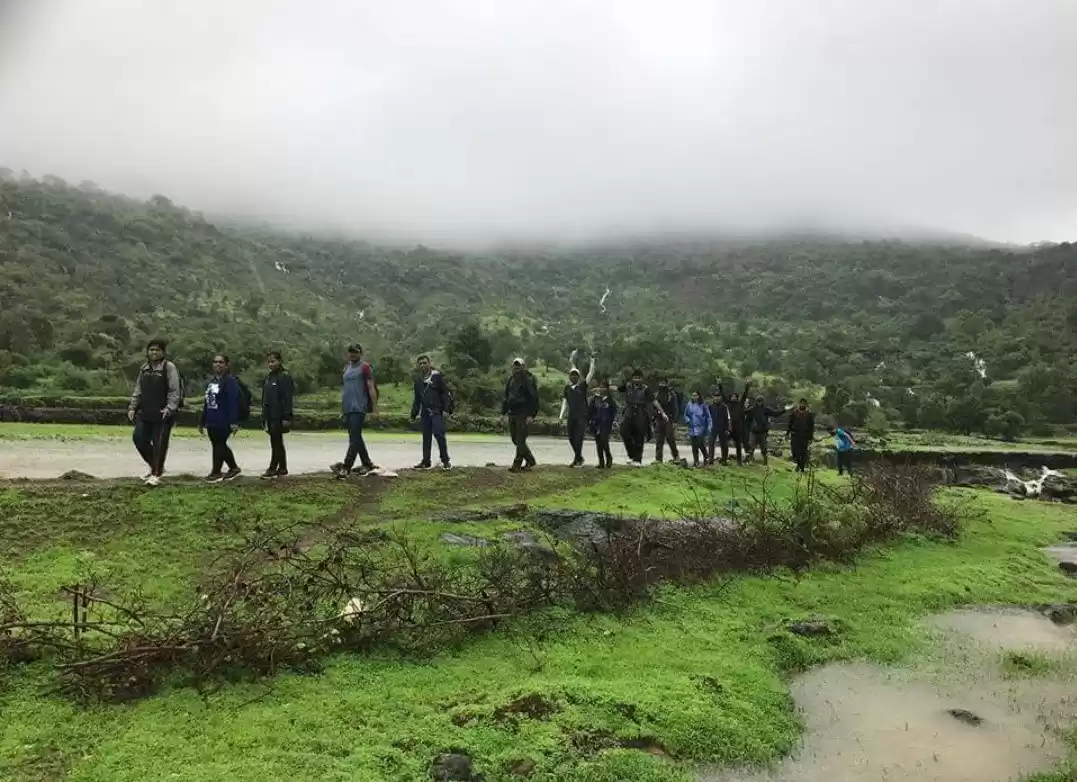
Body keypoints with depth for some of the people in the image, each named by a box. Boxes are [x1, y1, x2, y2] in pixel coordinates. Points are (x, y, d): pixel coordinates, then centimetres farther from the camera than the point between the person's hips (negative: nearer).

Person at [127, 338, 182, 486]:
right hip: (145, 412, 6)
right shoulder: (144, 368, 14)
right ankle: (155, 466, 21)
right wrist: (132, 407, 9)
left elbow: (175, 391, -11)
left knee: (159, 444, -3)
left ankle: (156, 474, 8)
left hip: (162, 414, -6)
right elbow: (138, 390, 19)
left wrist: (170, 408, -21)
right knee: (138, 438, 2)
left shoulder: (169, 367, -5)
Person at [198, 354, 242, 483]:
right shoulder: (210, 382, 16)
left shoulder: (231, 381, -11)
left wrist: (234, 422, -26)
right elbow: (207, 403, 20)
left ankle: (216, 472, 12)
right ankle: (234, 468, 29)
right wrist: (202, 422, 21)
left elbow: (233, 402, -19)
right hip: (211, 422, 8)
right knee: (220, 446, 14)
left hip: (224, 422, -8)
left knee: (218, 445, -1)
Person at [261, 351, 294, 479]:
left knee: (276, 443, -6)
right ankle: (282, 470, 17)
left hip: (279, 417, -9)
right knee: (277, 443, 11)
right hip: (270, 416, 9)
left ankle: (272, 468, -2)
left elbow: (288, 399, -16)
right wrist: (264, 417, 18)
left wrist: (286, 417, -20)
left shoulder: (285, 377, -10)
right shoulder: (268, 377, 16)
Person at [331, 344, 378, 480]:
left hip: (358, 409, -8)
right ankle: (367, 464, 23)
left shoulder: (365, 367, -3)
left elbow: (371, 389, -7)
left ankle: (346, 467, -17)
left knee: (354, 439, -12)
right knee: (356, 438, 12)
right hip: (347, 409, 8)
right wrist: (341, 409, 20)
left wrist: (375, 409, -13)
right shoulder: (346, 368, 17)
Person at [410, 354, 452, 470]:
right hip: (425, 413, 6)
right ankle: (426, 462, 16)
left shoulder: (437, 376, -2)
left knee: (438, 434, -14)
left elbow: (446, 393, -5)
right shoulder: (418, 380, 15)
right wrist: (414, 413, 19)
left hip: (437, 411, -6)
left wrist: (446, 408, -13)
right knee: (426, 437, 8)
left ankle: (445, 460, -5)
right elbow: (417, 399, 23)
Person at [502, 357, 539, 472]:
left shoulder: (529, 380, -8)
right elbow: (506, 396, 20)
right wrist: (504, 412, 14)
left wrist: (531, 415, -18)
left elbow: (534, 398, -12)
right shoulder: (511, 379, 14)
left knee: (520, 440, -7)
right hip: (512, 414, 8)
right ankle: (530, 460, 26)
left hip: (523, 414, -8)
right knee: (515, 439, 12)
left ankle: (517, 465, -1)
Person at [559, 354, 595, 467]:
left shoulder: (582, 385, 2)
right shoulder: (567, 388, 11)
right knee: (571, 437, 7)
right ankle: (579, 458, 24)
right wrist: (561, 415, 3)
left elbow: (591, 373, -6)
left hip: (582, 416, -4)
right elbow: (565, 402, 11)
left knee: (579, 437, -11)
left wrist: (592, 360, -11)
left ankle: (577, 458, -3)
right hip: (571, 416, 4)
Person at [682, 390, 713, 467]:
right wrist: (688, 420, -2)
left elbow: (708, 417, 2)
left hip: (700, 428, -4)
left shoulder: (703, 405, -2)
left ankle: (705, 457, 12)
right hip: (692, 428, 4)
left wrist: (709, 427, -4)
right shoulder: (689, 405, 6)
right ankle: (695, 461, 14)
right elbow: (686, 415, 16)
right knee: (694, 446, 6)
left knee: (701, 444, -11)